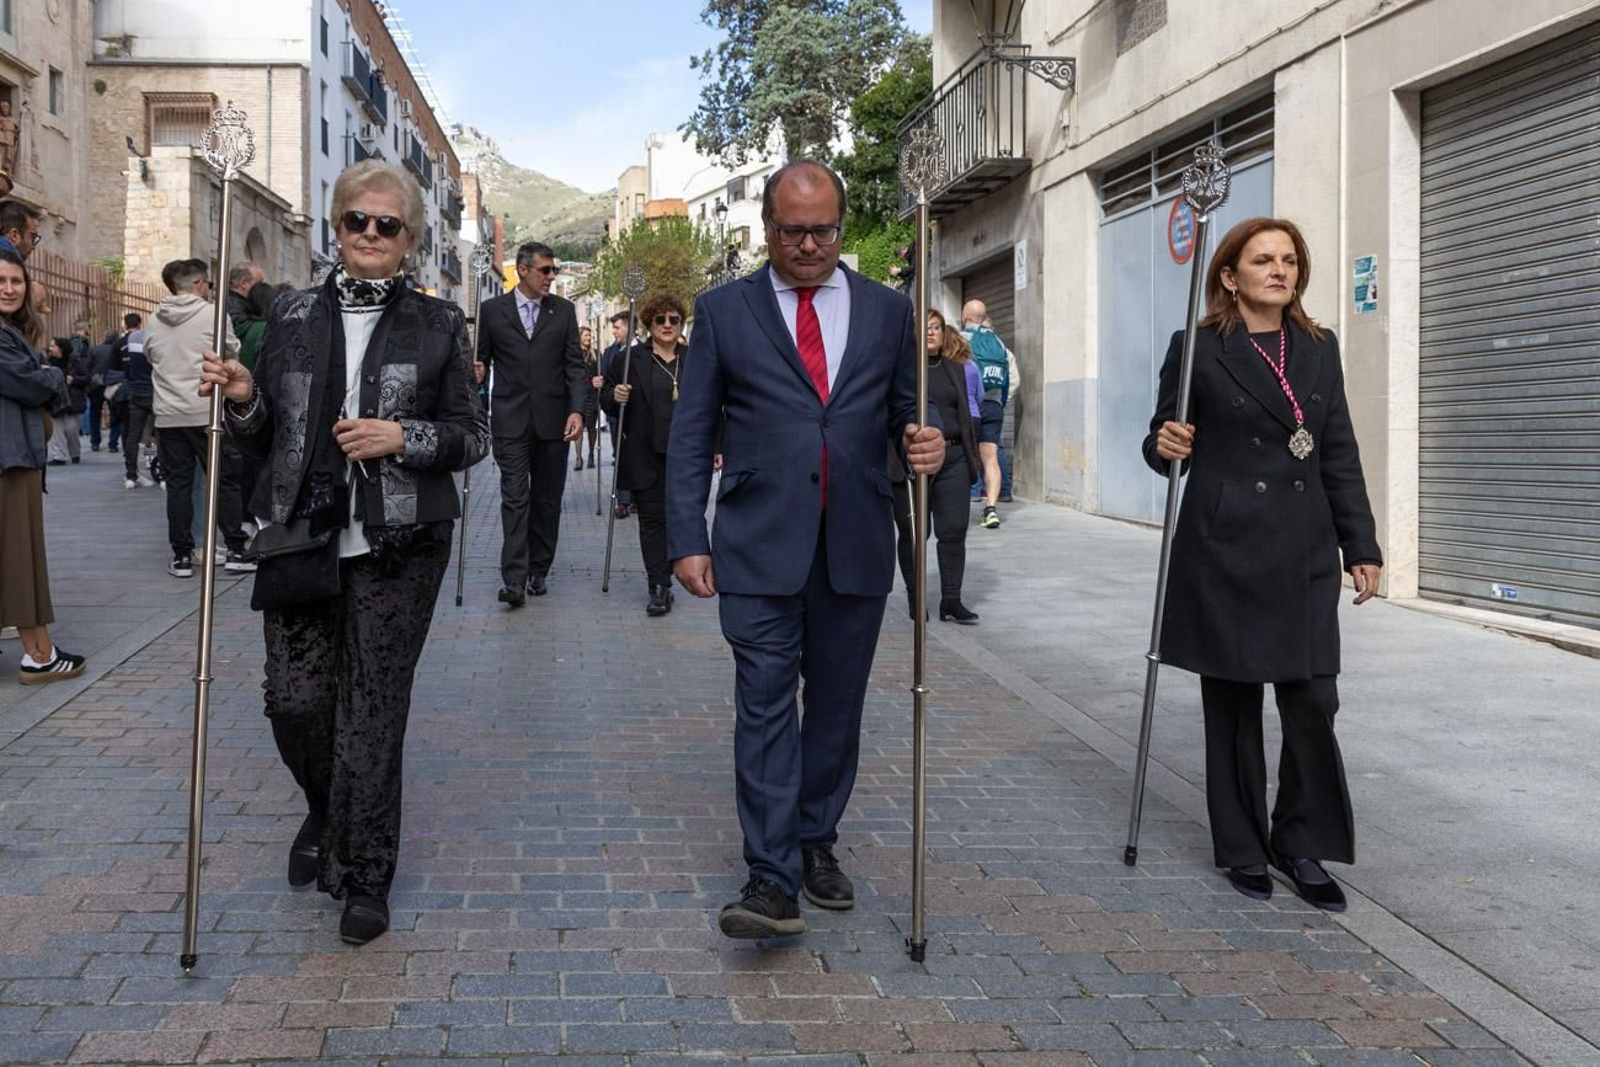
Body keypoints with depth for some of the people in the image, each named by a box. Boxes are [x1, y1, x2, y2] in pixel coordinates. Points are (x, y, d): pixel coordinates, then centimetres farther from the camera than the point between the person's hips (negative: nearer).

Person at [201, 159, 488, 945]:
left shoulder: (438, 324, 4)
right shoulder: (292, 317, 10)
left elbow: (472, 436, 4)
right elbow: (262, 439, 13)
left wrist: (402, 437, -13)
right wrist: (243, 400, -8)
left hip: (396, 547, -2)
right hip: (300, 538, 2)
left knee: (372, 710, 0)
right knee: (294, 700, -1)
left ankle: (364, 878, 15)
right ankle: (327, 811, 33)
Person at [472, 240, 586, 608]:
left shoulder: (563, 310, 7)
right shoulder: (493, 309, 4)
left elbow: (575, 364, 3)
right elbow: (482, 360, 10)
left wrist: (576, 409, -7)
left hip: (552, 421, 2)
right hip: (510, 420, -2)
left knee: (547, 500, 9)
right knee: (515, 497, -9)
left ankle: (538, 571, 19)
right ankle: (514, 579, -13)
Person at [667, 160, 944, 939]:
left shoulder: (887, 311, 10)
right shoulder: (723, 310, 4)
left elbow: (904, 414, 15)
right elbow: (691, 435, 4)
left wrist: (924, 446, -10)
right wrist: (687, 539, -3)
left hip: (855, 545, 3)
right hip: (760, 546, -2)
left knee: (835, 704, 11)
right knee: (765, 704, -6)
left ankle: (816, 842, 27)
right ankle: (772, 878, -4)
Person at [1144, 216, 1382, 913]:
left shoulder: (1319, 350, 10)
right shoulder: (1198, 349, -2)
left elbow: (1340, 457, 11)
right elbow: (1164, 445, 2)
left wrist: (1362, 547, 7)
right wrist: (1166, 446, -21)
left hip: (1306, 554, 3)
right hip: (1226, 550, -3)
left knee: (1313, 702, -1)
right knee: (1233, 704, 6)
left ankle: (1300, 844, 16)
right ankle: (1242, 848, 20)